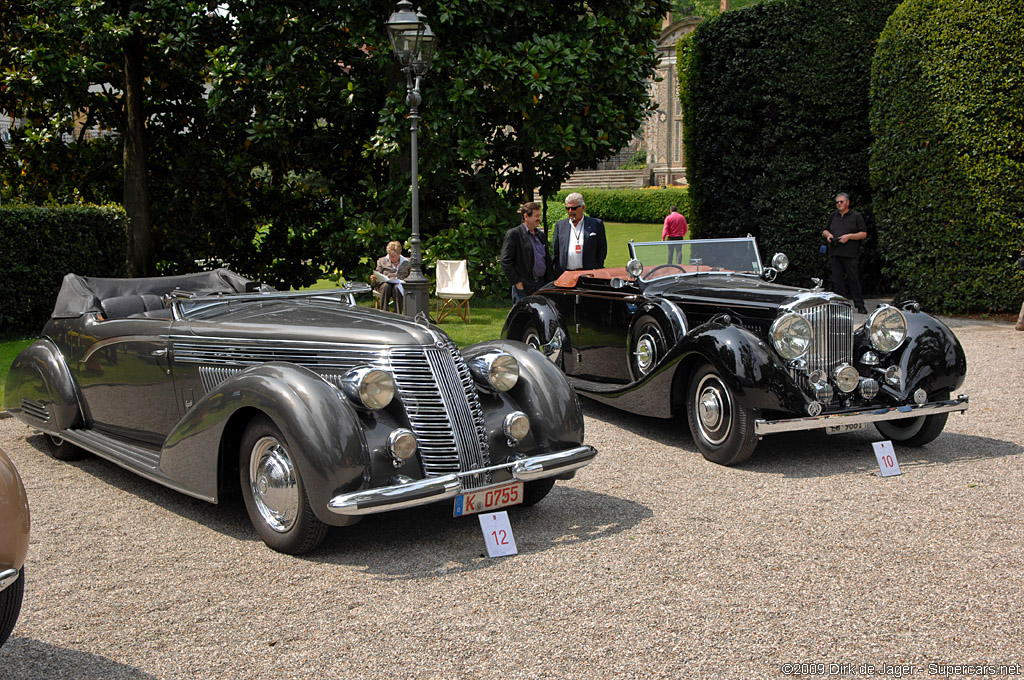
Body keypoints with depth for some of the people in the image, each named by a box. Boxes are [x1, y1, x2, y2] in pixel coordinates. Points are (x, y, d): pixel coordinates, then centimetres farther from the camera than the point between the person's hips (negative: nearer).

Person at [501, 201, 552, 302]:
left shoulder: (541, 235, 16)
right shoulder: (513, 234, -5)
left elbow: (548, 260, 21)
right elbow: (505, 262, -10)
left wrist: (548, 282, 12)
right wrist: (517, 282, -13)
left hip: (542, 286, 6)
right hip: (523, 287, -6)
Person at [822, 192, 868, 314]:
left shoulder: (856, 216, 4)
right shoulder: (833, 216, 17)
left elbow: (864, 234, 1)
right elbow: (824, 231, 25)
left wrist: (849, 236, -12)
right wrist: (828, 235, 2)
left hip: (850, 254, -4)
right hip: (835, 253, 4)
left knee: (853, 279, -6)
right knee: (837, 279, 2)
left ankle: (860, 305, -2)